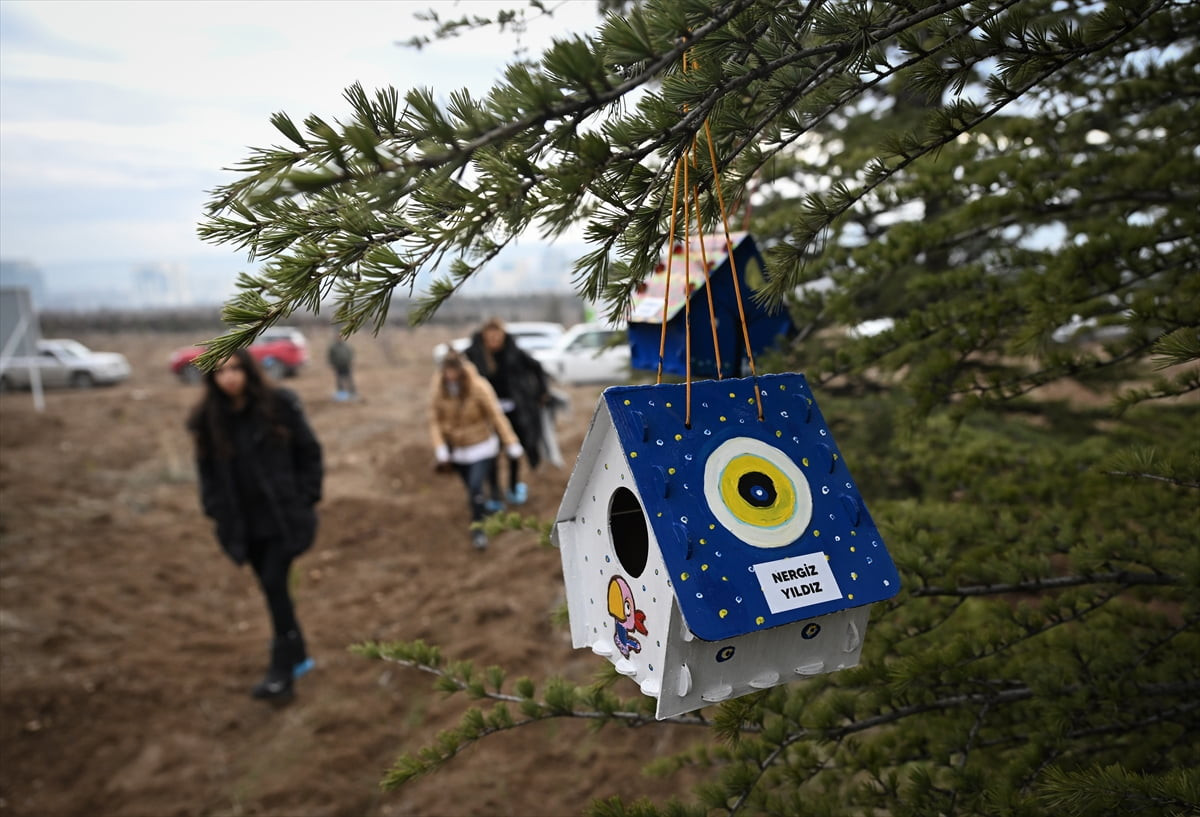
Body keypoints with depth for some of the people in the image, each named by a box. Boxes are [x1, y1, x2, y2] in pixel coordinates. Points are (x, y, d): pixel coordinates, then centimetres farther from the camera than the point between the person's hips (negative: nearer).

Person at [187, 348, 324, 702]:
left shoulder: (279, 404, -8)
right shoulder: (207, 418, 1)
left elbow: (309, 452, -3)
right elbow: (207, 470, 9)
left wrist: (306, 500, -6)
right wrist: (217, 512, 2)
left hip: (284, 517, -4)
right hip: (244, 523, 4)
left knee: (274, 584, -11)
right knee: (272, 588, 12)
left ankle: (282, 670, -1)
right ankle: (297, 656, 29)